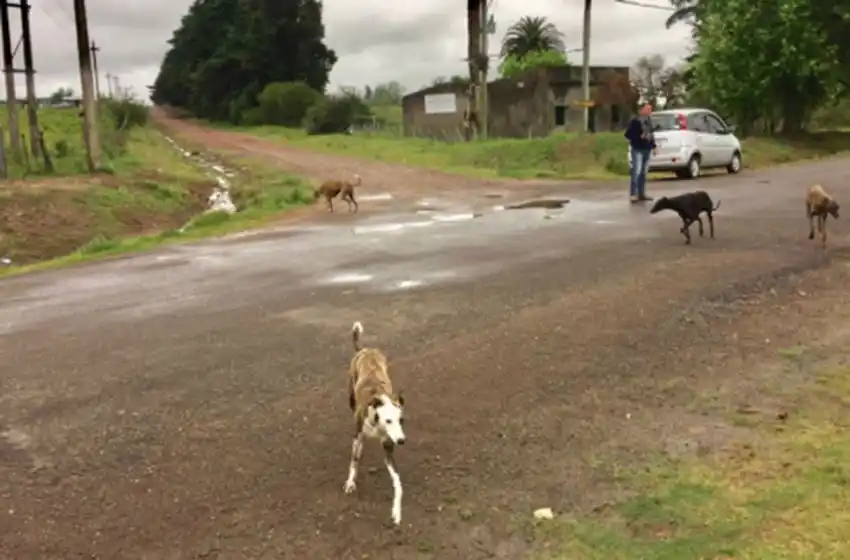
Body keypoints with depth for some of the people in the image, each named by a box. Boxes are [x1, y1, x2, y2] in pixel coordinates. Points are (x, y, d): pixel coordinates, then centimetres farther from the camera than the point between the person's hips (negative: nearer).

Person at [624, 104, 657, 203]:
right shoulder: (635, 121, -9)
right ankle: (633, 195, -12)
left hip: (647, 149, 7)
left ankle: (641, 194, 14)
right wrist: (640, 136, -17)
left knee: (643, 172, 9)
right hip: (637, 149, -7)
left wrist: (653, 146, 16)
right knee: (636, 171, -13)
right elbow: (627, 134, -12)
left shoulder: (648, 121, 14)